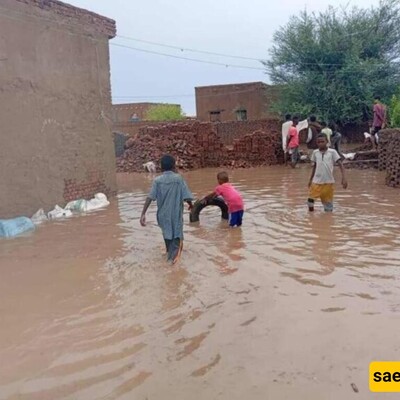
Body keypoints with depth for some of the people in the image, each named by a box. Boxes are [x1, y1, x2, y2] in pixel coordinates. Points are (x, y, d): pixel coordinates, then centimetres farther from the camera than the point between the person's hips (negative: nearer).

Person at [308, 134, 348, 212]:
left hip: (328, 182, -2)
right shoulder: (315, 152, 5)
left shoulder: (332, 152, -5)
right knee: (311, 199, -4)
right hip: (316, 181, 2)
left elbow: (340, 164, -6)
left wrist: (344, 178, -17)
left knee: (328, 201, 6)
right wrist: (310, 179, 19)